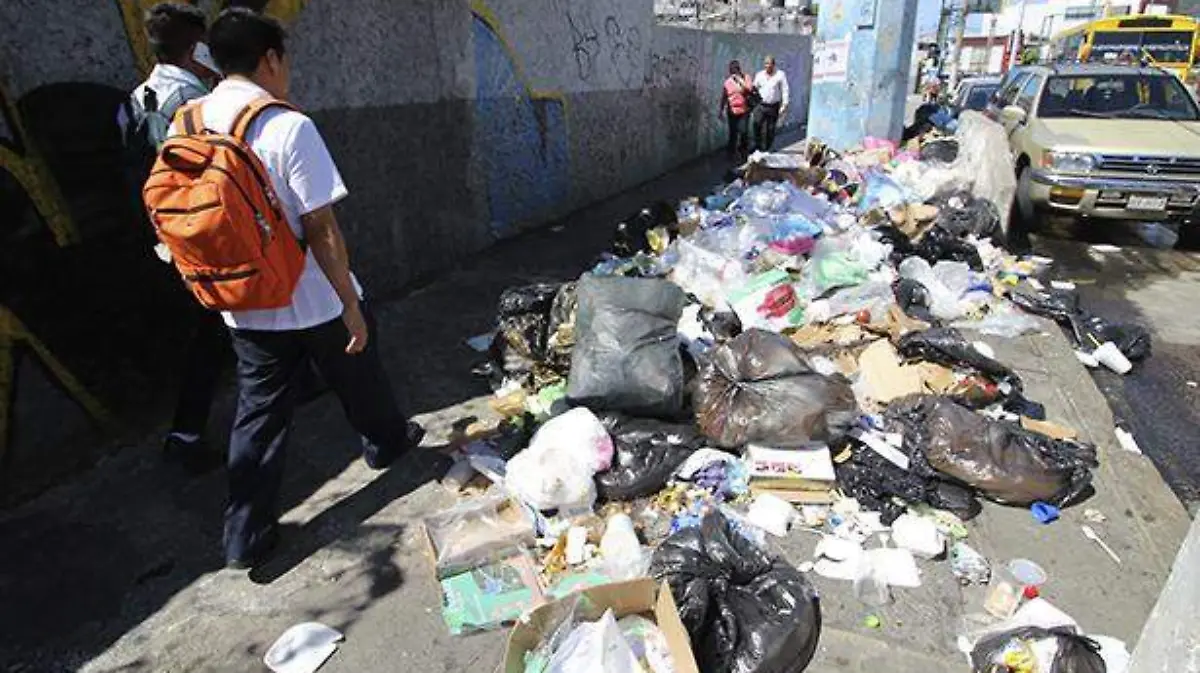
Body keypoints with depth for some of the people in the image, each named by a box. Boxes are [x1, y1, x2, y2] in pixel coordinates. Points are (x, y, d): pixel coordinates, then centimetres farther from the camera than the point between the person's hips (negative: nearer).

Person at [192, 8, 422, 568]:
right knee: (359, 381, 21)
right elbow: (321, 229, -21)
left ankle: (245, 537, 19)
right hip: (313, 300, -5)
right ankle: (387, 443, 47)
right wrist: (351, 303, -14)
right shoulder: (288, 127, -19)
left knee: (258, 413, 13)